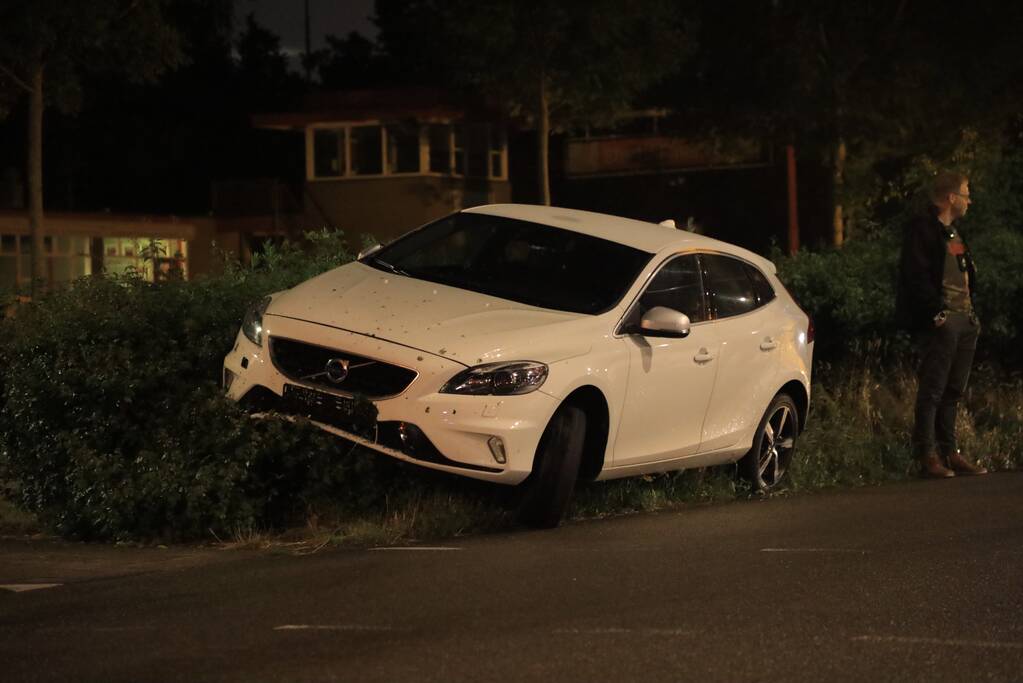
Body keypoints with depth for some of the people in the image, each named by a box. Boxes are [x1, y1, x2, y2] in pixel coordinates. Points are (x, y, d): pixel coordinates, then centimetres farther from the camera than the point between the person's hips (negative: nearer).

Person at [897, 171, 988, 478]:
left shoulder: (953, 232, 21)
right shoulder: (923, 228, -7)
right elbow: (915, 276, -15)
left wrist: (972, 312, 14)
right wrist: (936, 312, -19)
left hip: (965, 320, 9)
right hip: (940, 322, -9)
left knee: (953, 392, 11)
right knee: (932, 391, -8)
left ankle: (950, 452, 15)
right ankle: (928, 457, -8)